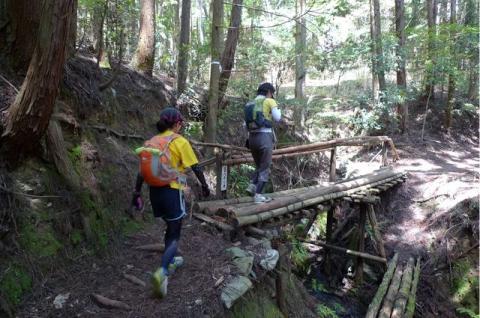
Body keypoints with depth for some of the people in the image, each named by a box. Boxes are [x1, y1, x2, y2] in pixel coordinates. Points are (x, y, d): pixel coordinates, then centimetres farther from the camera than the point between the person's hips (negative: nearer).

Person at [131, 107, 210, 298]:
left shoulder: (151, 142, 6)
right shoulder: (180, 142, -9)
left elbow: (142, 170, 5)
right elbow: (195, 167, -7)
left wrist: (137, 193, 10)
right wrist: (204, 186, 7)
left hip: (155, 191, 6)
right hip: (172, 191, -6)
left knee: (170, 227, 26)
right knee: (174, 234, 2)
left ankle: (171, 261, 40)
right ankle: (162, 272, -16)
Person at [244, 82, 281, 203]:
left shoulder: (250, 105, 18)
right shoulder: (269, 101, 1)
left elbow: (246, 125, 16)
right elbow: (277, 118, -4)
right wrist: (278, 110, 15)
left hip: (252, 138, 6)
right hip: (265, 137, -6)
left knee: (259, 166, 21)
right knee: (265, 168, 2)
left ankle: (252, 186, 1)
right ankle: (258, 195, -3)